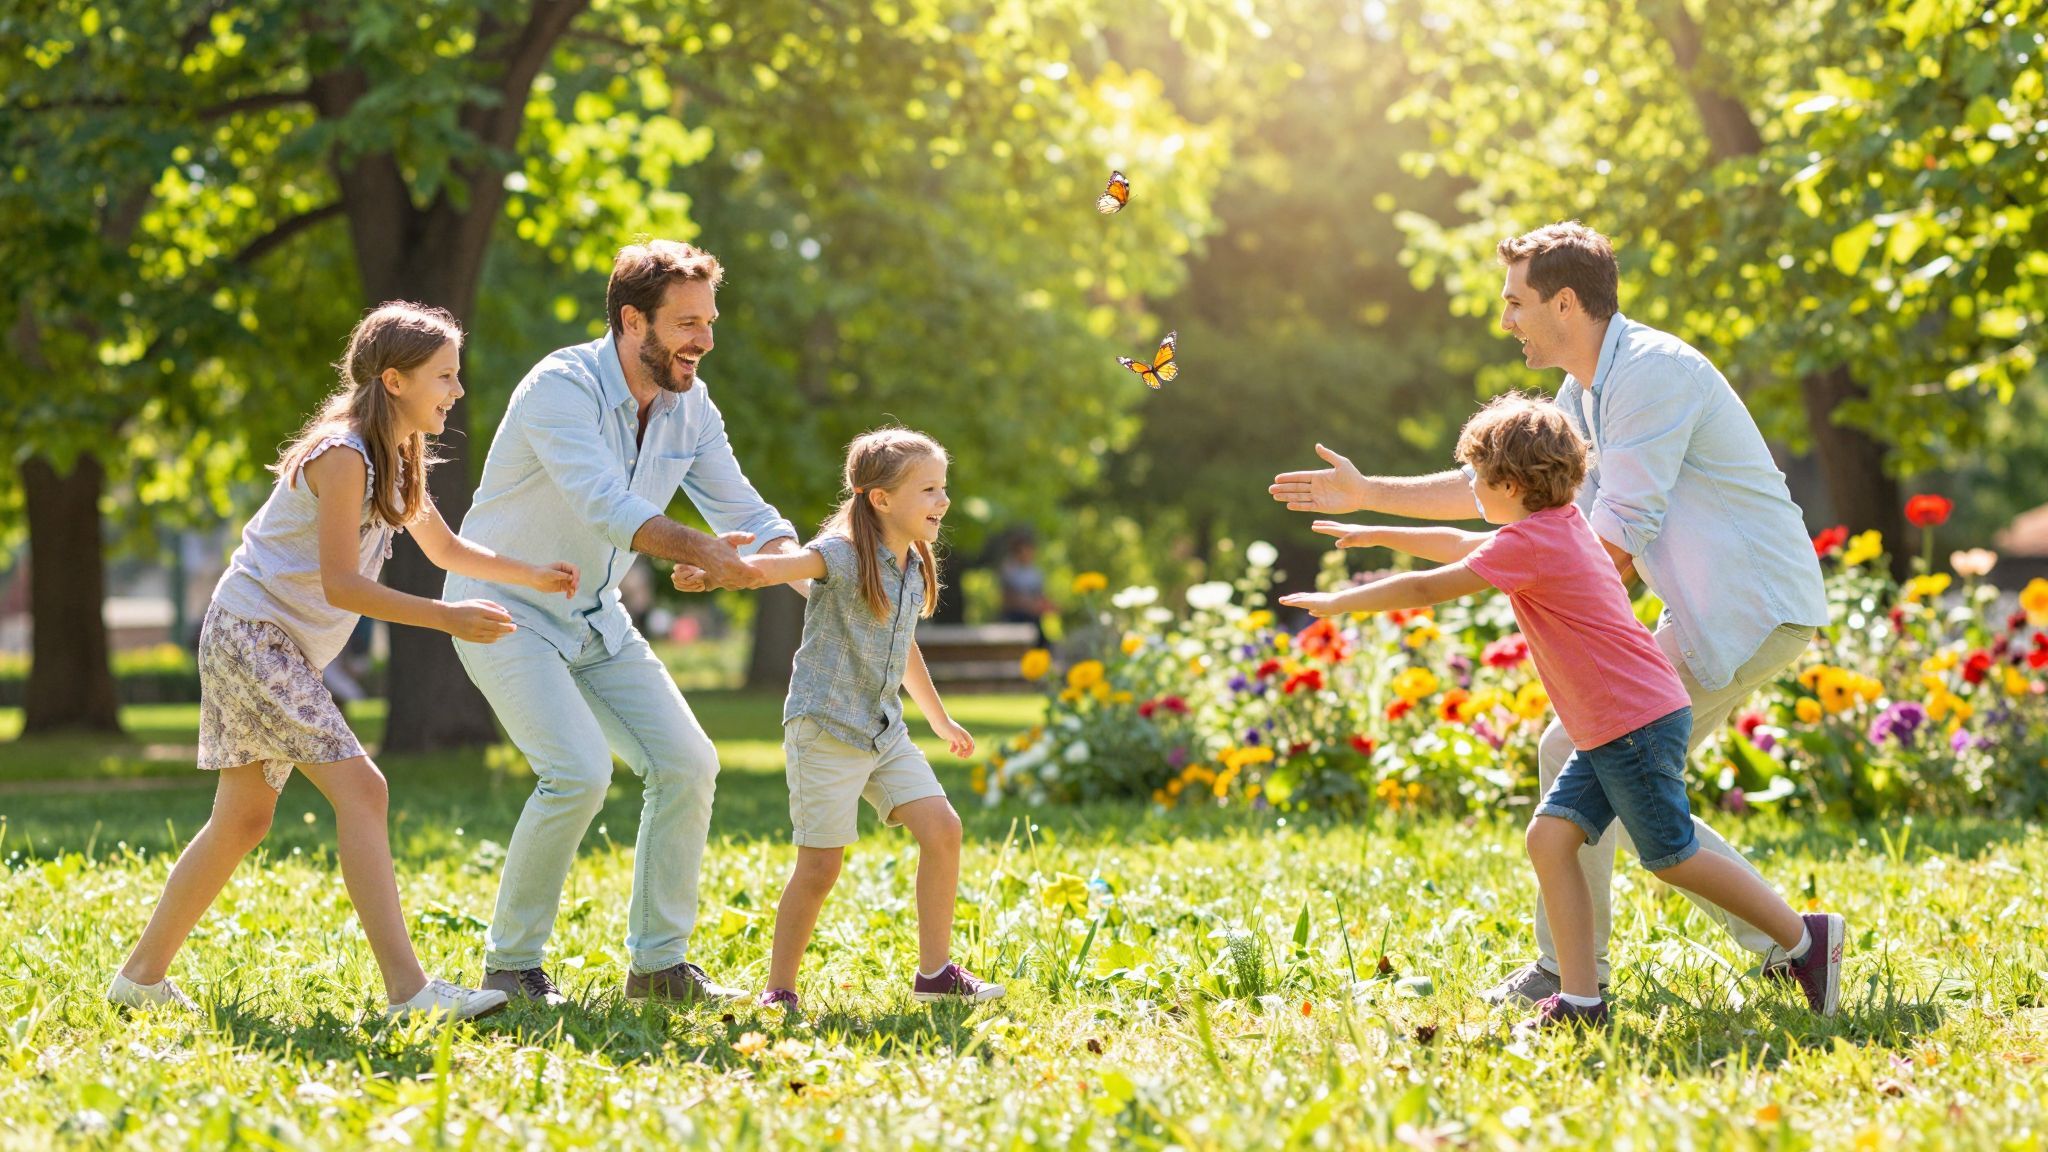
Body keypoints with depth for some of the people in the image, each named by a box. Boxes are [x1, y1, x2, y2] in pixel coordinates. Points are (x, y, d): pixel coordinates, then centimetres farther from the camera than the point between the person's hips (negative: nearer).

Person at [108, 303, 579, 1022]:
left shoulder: (395, 461, 13)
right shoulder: (343, 456, -18)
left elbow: (445, 549, 26)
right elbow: (341, 584, -22)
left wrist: (535, 576, 15)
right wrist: (446, 618, -25)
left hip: (282, 650, 11)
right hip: (251, 633, -11)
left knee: (244, 820, 14)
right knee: (360, 789, -19)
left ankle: (142, 977, 24)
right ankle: (408, 990, -26)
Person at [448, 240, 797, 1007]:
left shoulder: (690, 408, -2)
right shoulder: (562, 388, -24)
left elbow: (749, 517, 1)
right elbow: (604, 505, -39)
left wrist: (774, 555, -21)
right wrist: (700, 552, -50)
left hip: (595, 620, 7)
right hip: (506, 613, -7)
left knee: (686, 765, -3)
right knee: (579, 772, -23)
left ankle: (657, 963, 9)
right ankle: (511, 966, -8)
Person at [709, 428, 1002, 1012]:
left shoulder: (912, 565, 10)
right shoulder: (844, 555, -15)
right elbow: (783, 566, -35)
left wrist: (941, 720, 37)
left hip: (884, 731, 7)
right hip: (825, 728, -7)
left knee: (941, 828, -3)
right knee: (821, 865, -5)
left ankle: (935, 970, 8)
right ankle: (779, 989, 9)